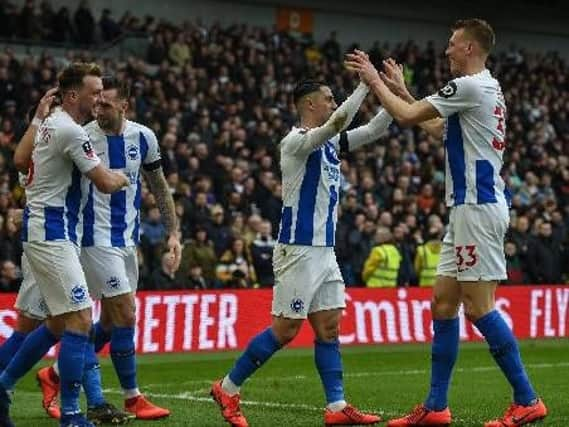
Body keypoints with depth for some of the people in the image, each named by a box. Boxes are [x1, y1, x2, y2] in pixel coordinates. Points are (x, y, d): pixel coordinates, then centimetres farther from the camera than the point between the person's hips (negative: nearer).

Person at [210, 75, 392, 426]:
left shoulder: (329, 142, 14)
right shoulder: (297, 140, -12)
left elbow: (375, 130, 17)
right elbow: (339, 121, -28)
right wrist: (366, 82, -21)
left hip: (324, 250, 9)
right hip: (299, 249, -9)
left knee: (329, 328, 4)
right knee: (285, 330, -6)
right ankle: (228, 389, 5)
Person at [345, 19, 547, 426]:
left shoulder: (471, 86, -13)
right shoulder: (487, 89, 18)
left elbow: (407, 116, -11)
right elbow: (438, 128, 31)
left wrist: (375, 80, 4)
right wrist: (400, 87, 31)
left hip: (478, 206, -10)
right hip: (468, 208, 10)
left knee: (479, 307, -10)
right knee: (443, 304, 9)